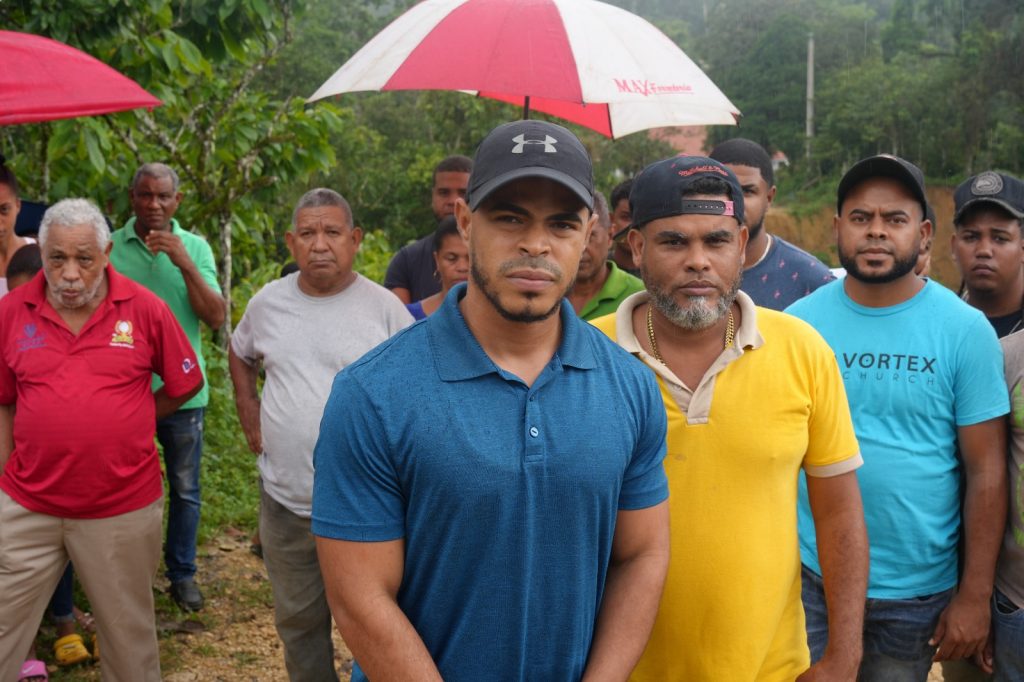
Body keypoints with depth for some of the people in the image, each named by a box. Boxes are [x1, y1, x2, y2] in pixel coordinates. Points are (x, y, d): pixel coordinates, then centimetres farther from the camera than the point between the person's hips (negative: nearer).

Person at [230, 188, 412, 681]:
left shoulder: (385, 308, -9)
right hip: (284, 501, 4)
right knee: (298, 620, 20)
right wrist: (250, 417, 12)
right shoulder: (268, 302, 4)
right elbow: (240, 354, 22)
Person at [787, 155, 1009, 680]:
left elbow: (986, 473, -5)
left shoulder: (965, 330, -7)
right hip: (807, 578, 1)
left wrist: (974, 596, -7)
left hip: (917, 594, -1)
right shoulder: (798, 321, -2)